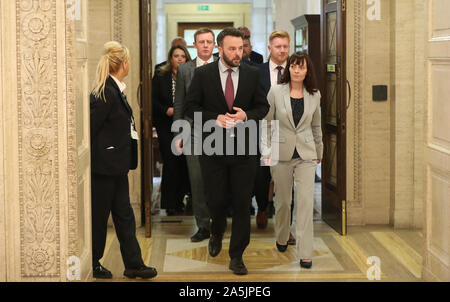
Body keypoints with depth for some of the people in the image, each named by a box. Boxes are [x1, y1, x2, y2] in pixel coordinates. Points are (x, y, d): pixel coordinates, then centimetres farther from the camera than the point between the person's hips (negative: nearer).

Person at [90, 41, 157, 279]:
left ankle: (133, 264, 15)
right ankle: (91, 265, 16)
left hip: (116, 166, 9)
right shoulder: (106, 94, -19)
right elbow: (91, 128, -19)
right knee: (98, 216, 3)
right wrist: (92, 159, -14)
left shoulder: (115, 90, 11)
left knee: (124, 215, 11)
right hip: (104, 166, -9)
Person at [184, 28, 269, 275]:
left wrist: (246, 115, -11)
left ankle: (236, 257, 12)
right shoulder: (203, 74, -1)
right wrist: (215, 118, -15)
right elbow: (191, 107, 0)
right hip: (213, 148, -1)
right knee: (216, 200, 6)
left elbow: (263, 106, 9)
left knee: (242, 204, 1)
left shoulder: (252, 74, 3)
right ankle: (217, 233, 40)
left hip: (244, 147, 1)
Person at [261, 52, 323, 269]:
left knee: (306, 202, -7)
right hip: (282, 153, 0)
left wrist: (319, 151, 23)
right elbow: (267, 122, 1)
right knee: (282, 201, 11)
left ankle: (305, 253, -4)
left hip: (306, 154, 1)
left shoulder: (314, 95, 2)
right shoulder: (276, 92, -5)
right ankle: (281, 239, 37)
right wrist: (266, 150, -5)